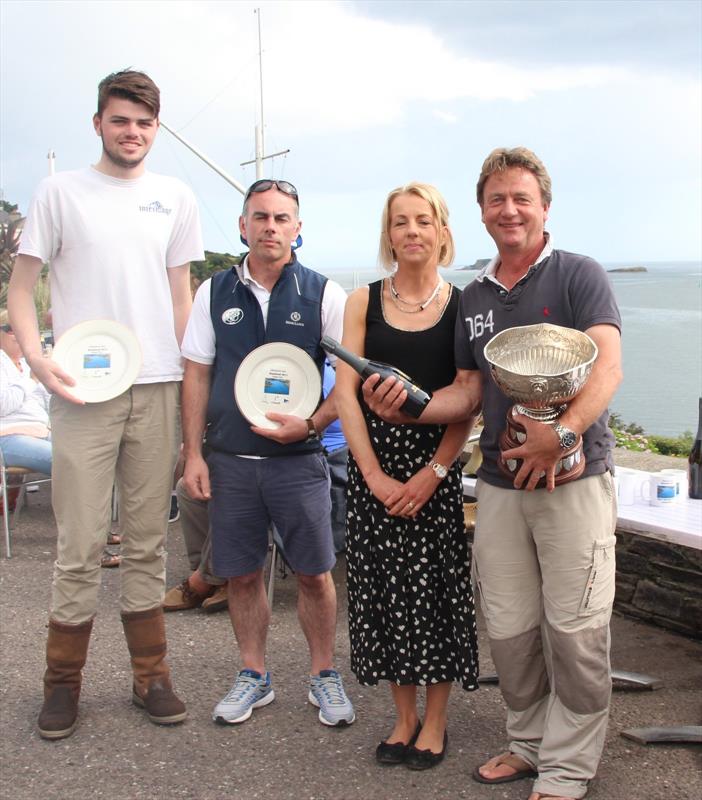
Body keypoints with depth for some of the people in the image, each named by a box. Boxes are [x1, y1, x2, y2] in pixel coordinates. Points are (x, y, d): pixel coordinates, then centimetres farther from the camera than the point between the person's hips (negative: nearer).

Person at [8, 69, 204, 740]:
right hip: (82, 389, -2)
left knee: (148, 541, 9)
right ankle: (63, 682, 15)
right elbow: (21, 284, 3)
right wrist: (35, 356, -13)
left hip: (157, 388, 3)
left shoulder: (175, 198, 12)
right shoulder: (61, 192, 4)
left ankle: (150, 676, 20)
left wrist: (191, 383, 8)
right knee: (80, 544, -1)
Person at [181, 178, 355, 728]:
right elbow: (197, 375, 7)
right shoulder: (215, 293, 5)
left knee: (315, 574, 5)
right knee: (242, 575, 10)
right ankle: (254, 676, 27)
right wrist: (193, 454, 1)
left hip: (299, 458, -2)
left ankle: (325, 676, 22)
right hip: (229, 459, 2)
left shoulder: (323, 295, -1)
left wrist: (311, 423, -14)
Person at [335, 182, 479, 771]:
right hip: (373, 461, 2)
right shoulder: (364, 302, 4)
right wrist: (375, 474, -9)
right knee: (383, 585, 6)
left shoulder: (463, 307, 0)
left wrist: (433, 472, -13)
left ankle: (436, 721, 18)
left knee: (433, 584, 1)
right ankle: (405, 716, 22)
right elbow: (346, 393, 0)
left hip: (437, 461, -2)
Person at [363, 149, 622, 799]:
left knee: (574, 630, -1)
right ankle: (529, 742, 29)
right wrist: (408, 406, -3)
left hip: (574, 477, -5)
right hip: (499, 483, 5)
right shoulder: (473, 296, 16)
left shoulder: (578, 275, -2)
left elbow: (608, 367, -14)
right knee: (508, 627, 9)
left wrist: (563, 433, -28)